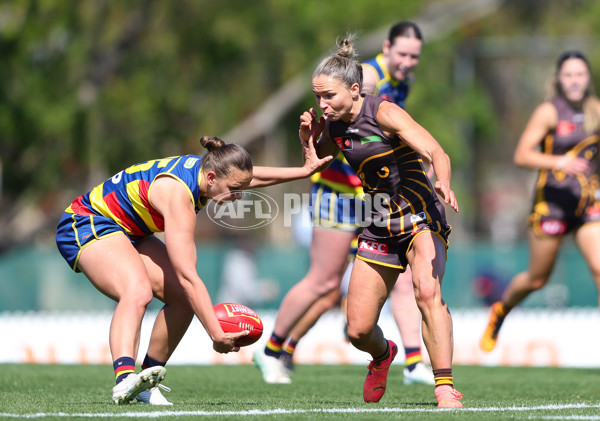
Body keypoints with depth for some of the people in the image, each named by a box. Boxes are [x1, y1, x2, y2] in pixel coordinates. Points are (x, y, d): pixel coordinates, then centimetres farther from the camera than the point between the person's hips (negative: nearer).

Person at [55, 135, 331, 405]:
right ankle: (124, 378, -56)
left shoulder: (207, 169, -8)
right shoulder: (177, 193, -35)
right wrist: (217, 335, -40)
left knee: (182, 297, -3)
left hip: (129, 231, 10)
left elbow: (253, 176, 18)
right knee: (138, 290, -36)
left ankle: (146, 382, 5)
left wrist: (304, 171, 20)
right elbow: (187, 276, -38)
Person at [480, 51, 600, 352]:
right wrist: (557, 162, -29)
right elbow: (521, 155, -16)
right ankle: (500, 311, 39)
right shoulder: (549, 112, -9)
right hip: (552, 200, -3)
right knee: (537, 278, 9)